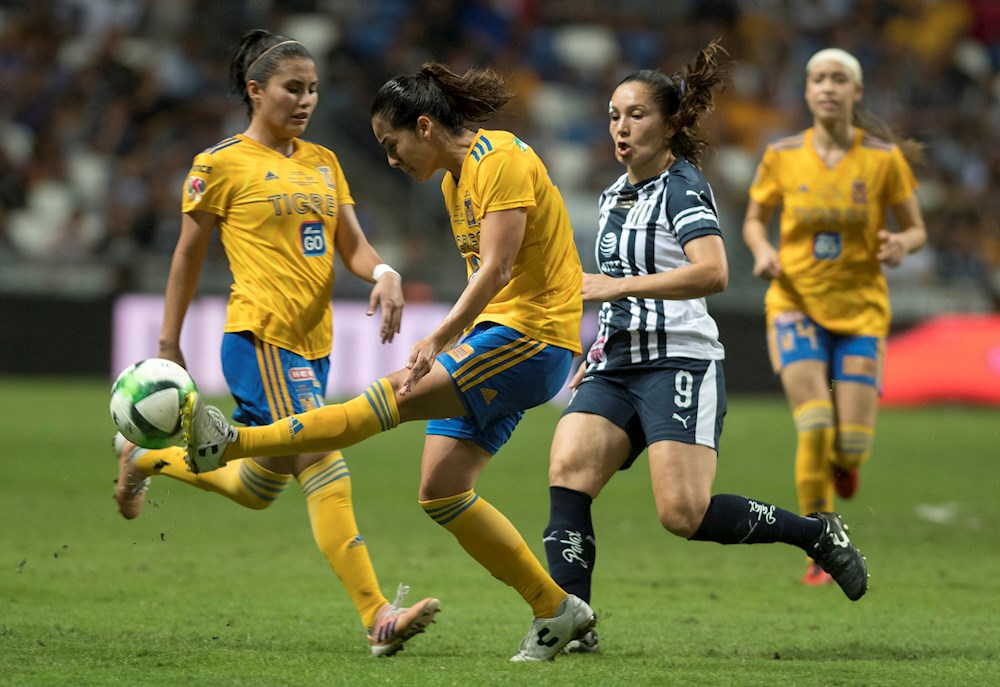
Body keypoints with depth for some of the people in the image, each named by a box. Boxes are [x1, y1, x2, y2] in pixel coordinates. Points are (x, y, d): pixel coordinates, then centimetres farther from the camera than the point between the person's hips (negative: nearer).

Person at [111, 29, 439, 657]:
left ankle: (147, 457, 40)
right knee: (322, 463, -18)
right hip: (259, 338, -8)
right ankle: (377, 616, -24)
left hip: (313, 341, 8)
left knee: (258, 487, 15)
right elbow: (189, 256, 4)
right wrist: (169, 345, 6)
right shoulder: (221, 165, -1)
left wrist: (384, 274, -12)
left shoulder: (323, 163, 17)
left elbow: (351, 245, 11)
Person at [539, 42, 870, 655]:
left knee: (684, 514, -17)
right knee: (567, 472, -16)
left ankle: (817, 532, 4)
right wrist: (595, 356, 24)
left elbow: (712, 272, -26)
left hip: (681, 364, -8)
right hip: (617, 368, 8)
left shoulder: (683, 187, -8)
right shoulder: (615, 196, 19)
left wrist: (616, 286, -25)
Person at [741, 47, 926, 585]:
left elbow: (916, 229, 5)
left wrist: (902, 245, -19)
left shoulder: (885, 158, -5)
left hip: (860, 308, 0)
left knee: (852, 446, -8)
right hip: (796, 304, 0)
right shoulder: (782, 156, -3)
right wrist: (762, 251, -11)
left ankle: (843, 459, 34)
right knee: (814, 428, -18)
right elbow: (753, 221, 11)